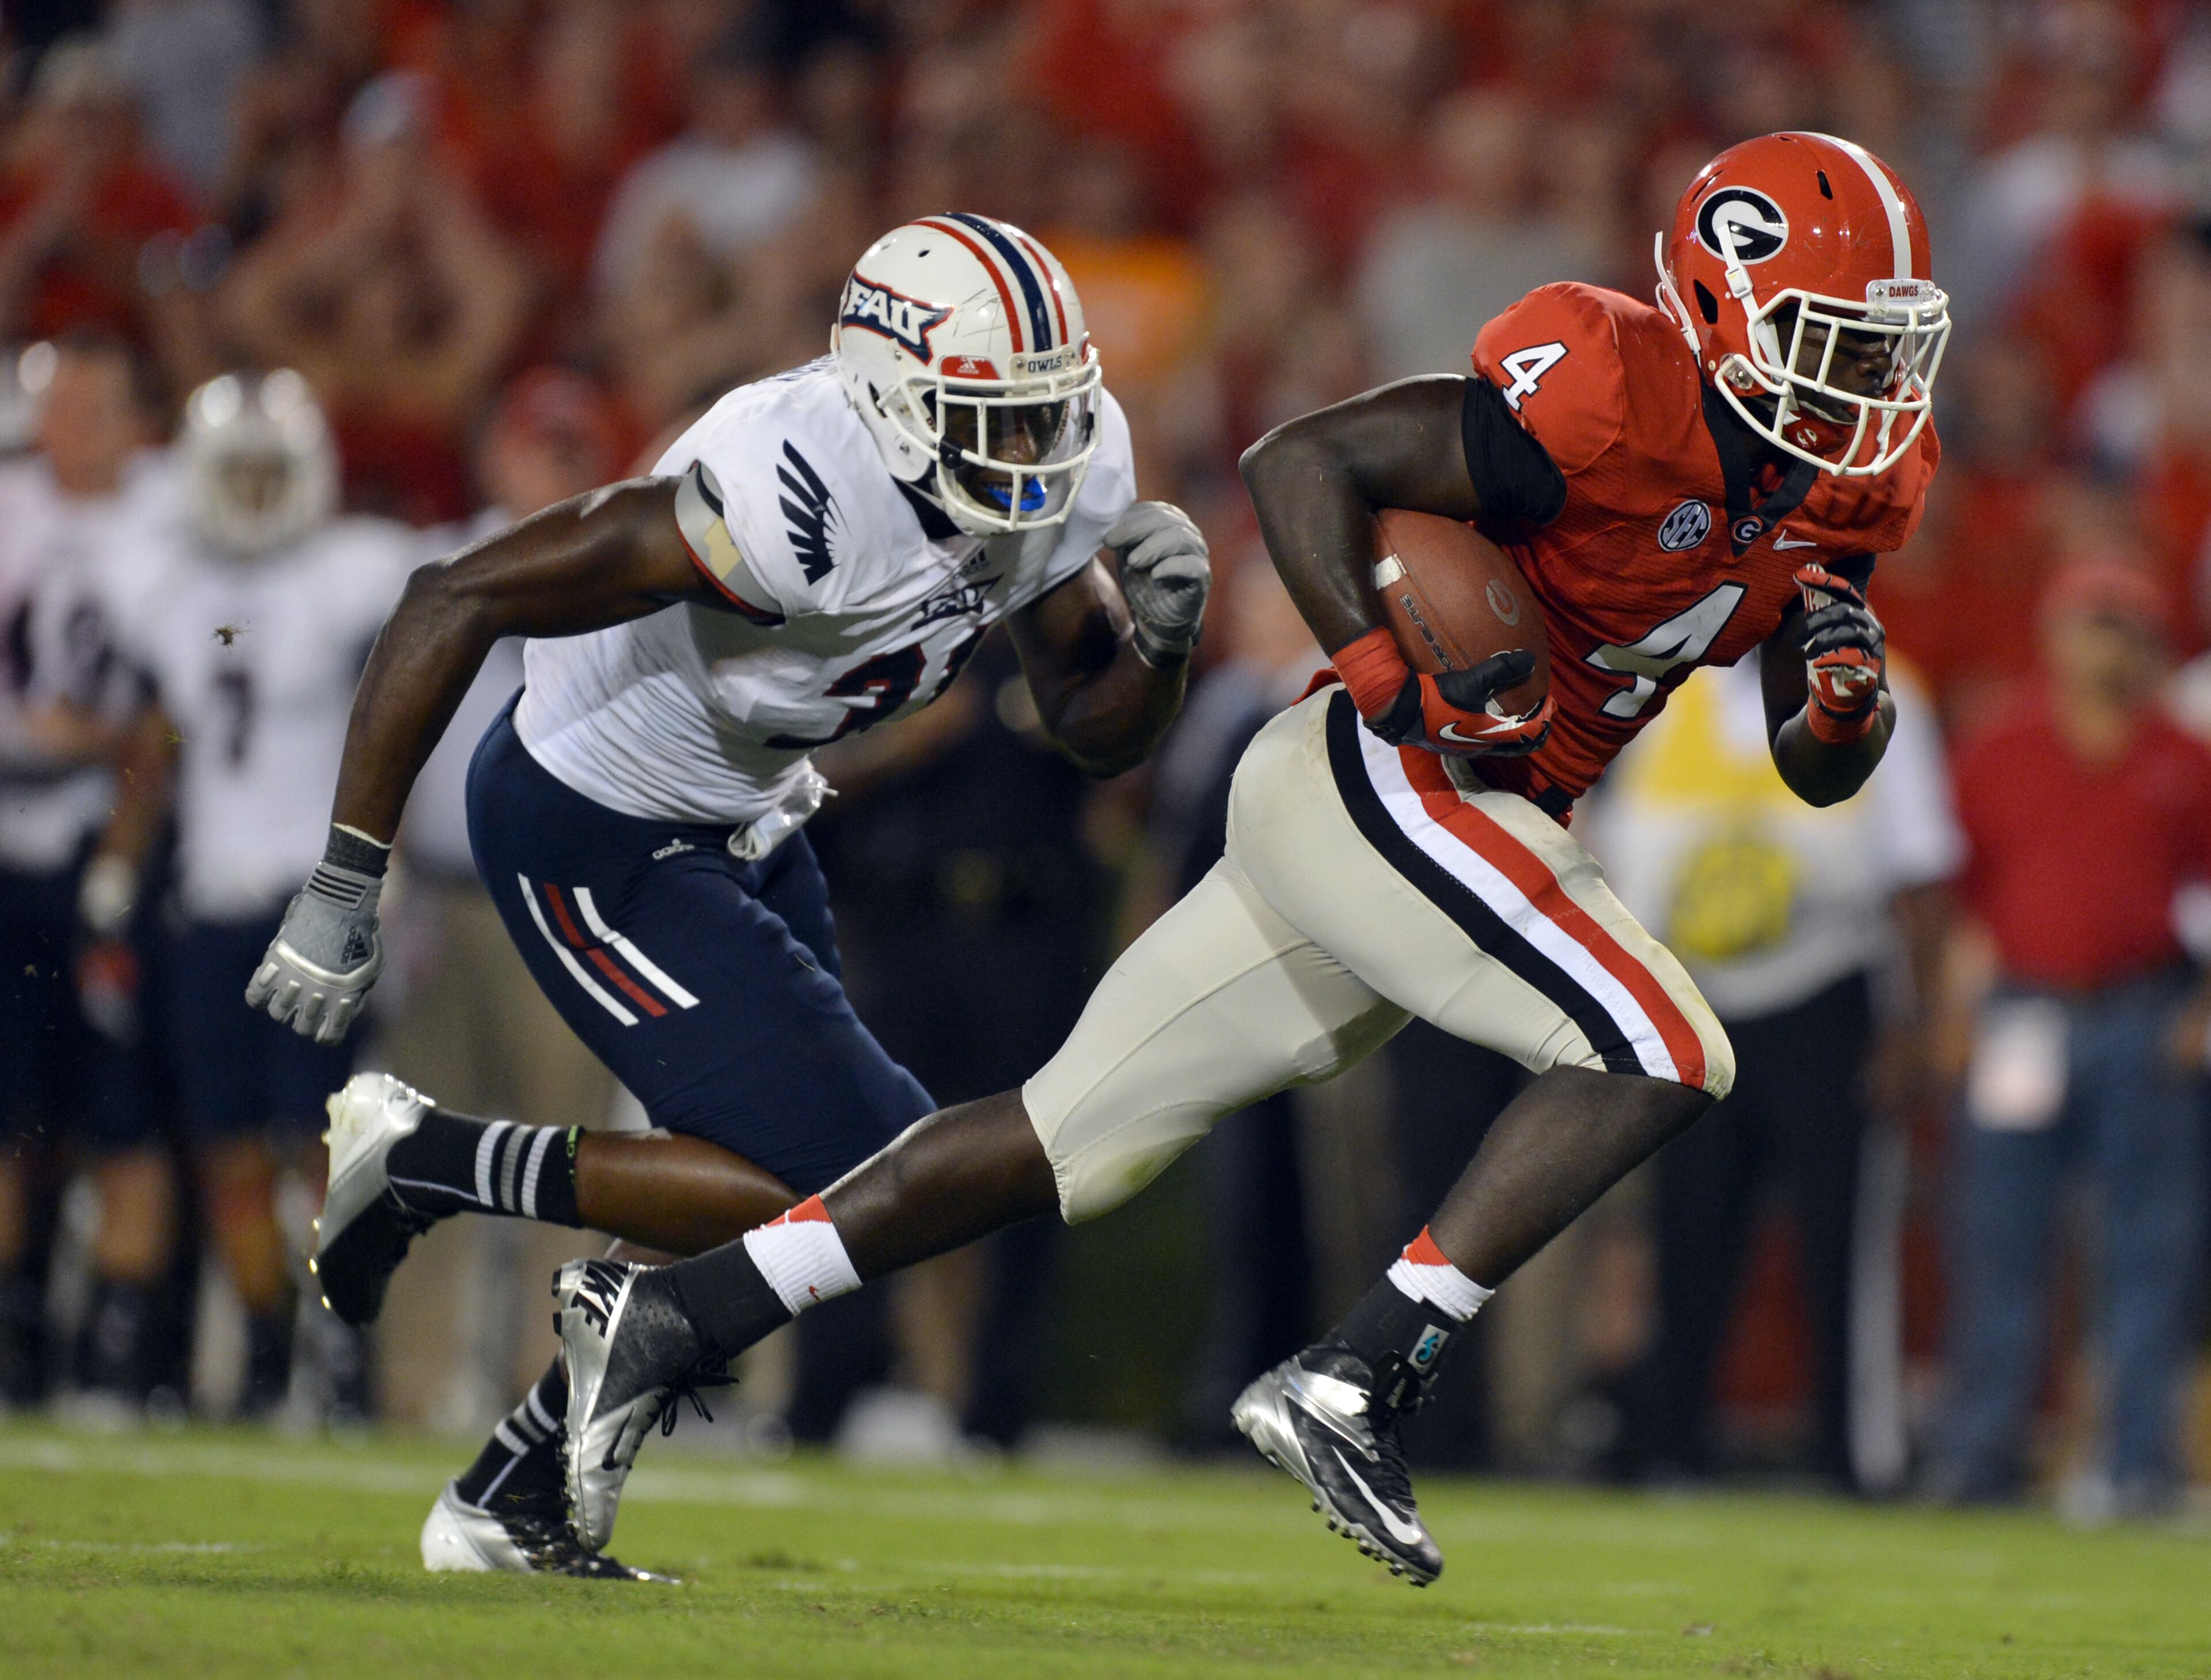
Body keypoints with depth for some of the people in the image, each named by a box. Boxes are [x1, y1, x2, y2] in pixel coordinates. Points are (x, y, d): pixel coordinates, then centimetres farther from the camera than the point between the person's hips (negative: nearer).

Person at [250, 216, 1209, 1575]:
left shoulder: (1065, 473, -10)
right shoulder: (802, 496, -35)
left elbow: (1095, 731, 4)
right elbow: (460, 600, -32)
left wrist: (1163, 636, -21)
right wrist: (345, 890, -30)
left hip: (738, 823, 9)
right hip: (595, 839, -9)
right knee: (836, 1185, -16)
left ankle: (507, 1507, 24)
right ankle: (426, 1161, -2)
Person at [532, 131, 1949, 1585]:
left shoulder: (1838, 495, 9)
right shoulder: (1609, 400, -18)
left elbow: (1816, 774, 16)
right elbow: (1303, 464, -16)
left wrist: (1848, 699, -7)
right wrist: (1396, 689, -23)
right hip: (1384, 789, -9)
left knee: (1080, 1139, 8)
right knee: (1663, 1054, -17)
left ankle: (675, 1315, 9)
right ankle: (1353, 1388, -17)